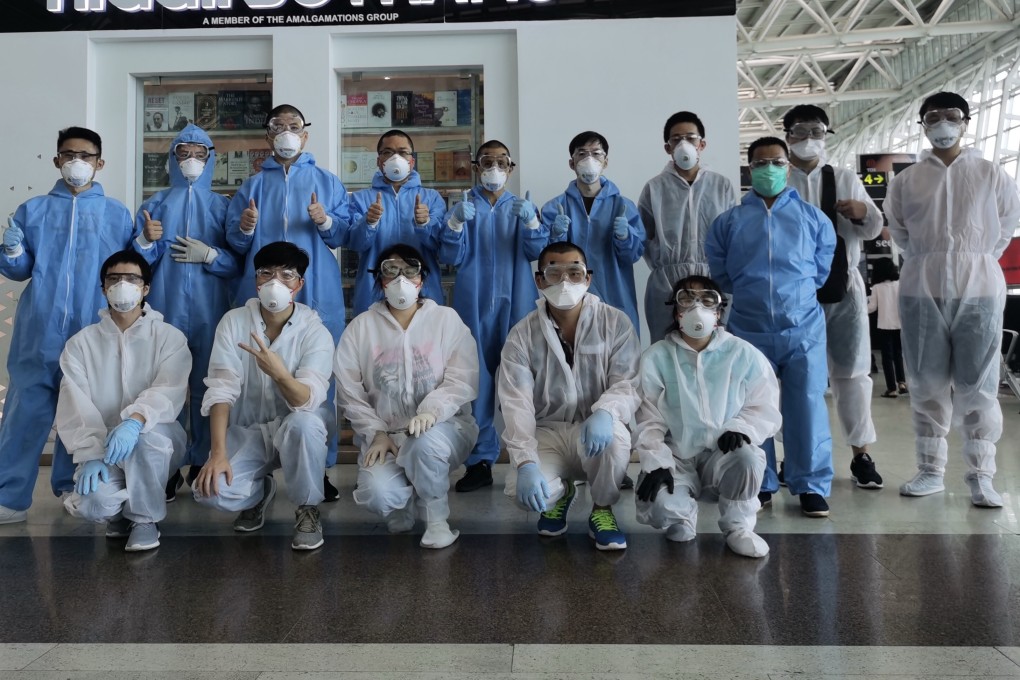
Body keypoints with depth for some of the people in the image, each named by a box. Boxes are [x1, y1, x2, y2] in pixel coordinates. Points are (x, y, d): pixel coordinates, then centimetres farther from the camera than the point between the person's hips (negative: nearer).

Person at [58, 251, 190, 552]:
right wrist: (91, 454, -21)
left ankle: (145, 518, -12)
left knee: (145, 434, -38)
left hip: (157, 437, -1)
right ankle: (120, 511, 12)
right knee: (91, 503, -29)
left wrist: (136, 420, -41)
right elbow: (76, 407, -7)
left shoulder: (170, 337, -4)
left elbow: (168, 391, -20)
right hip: (103, 444, 1)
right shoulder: (81, 343, 3)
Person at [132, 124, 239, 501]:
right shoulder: (155, 203, 13)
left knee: (206, 386, 1)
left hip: (210, 311, -1)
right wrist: (146, 241, -12)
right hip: (165, 309, 1)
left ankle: (204, 464, 12)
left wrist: (209, 255, -11)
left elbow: (240, 263, 4)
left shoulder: (223, 206, 10)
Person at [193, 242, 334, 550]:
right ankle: (259, 490, 15)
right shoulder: (233, 321, -7)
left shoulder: (315, 332, -15)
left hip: (296, 429, -2)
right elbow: (221, 388, -13)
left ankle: (307, 508, -9)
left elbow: (308, 401, -28)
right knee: (211, 490, -24)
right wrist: (218, 452, -24)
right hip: (246, 429, 2)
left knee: (303, 422, -37)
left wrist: (280, 374, -49)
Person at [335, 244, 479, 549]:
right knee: (377, 494, -27)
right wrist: (376, 432, -10)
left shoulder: (447, 320, 2)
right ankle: (404, 501, 14)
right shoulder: (361, 327, 6)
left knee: (424, 442, -37)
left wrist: (430, 411, -26)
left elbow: (462, 382, -9)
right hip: (385, 434, 1)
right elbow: (349, 390, 2)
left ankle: (436, 518, -6)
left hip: (442, 427, -1)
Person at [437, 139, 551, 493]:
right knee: (477, 380, -3)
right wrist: (456, 222, -19)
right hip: (474, 305, 0)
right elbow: (451, 257, -1)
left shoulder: (522, 207, 12)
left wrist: (530, 221, -22)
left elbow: (537, 252, -3)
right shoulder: (464, 207, 10)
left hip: (515, 305, 1)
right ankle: (480, 461, 4)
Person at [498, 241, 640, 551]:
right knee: (521, 487, -28)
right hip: (546, 434, 1)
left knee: (615, 435, -36)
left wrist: (605, 411, -37)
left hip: (595, 433, 0)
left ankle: (602, 509, -2)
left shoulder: (616, 323, -4)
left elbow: (629, 383, -13)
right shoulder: (522, 336, -4)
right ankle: (559, 493, 13)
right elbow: (516, 404, -13)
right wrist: (526, 463, -28)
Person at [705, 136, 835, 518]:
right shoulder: (728, 222, 5)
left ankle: (811, 487, 12)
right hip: (748, 331, 1)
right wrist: (748, 295, 9)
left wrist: (797, 293, 11)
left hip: (803, 329, 0)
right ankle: (759, 485, 19)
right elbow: (719, 274, 10)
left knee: (808, 408, -1)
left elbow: (822, 268, 13)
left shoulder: (814, 218, 6)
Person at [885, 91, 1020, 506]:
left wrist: (974, 263, 11)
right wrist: (928, 263, 12)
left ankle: (980, 476, 7)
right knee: (927, 383, 6)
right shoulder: (907, 180, 7)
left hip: (979, 290, -1)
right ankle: (931, 470, 16)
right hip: (922, 292, 1)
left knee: (978, 386, 0)